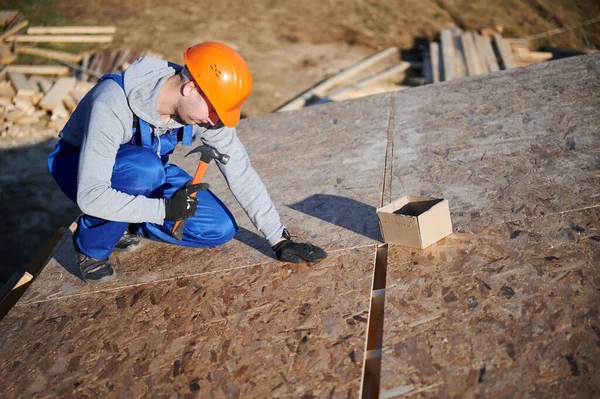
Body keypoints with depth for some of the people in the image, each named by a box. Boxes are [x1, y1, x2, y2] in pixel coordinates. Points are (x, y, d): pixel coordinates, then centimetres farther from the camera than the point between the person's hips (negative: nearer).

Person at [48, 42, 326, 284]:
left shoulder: (203, 105, -21)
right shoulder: (112, 104, -37)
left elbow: (240, 172, -15)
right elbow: (90, 196, -39)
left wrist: (279, 240, -15)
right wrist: (165, 209, -38)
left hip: (150, 169, 5)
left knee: (220, 229, -12)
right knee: (147, 169, -40)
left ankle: (126, 224, 6)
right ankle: (91, 244, -13)